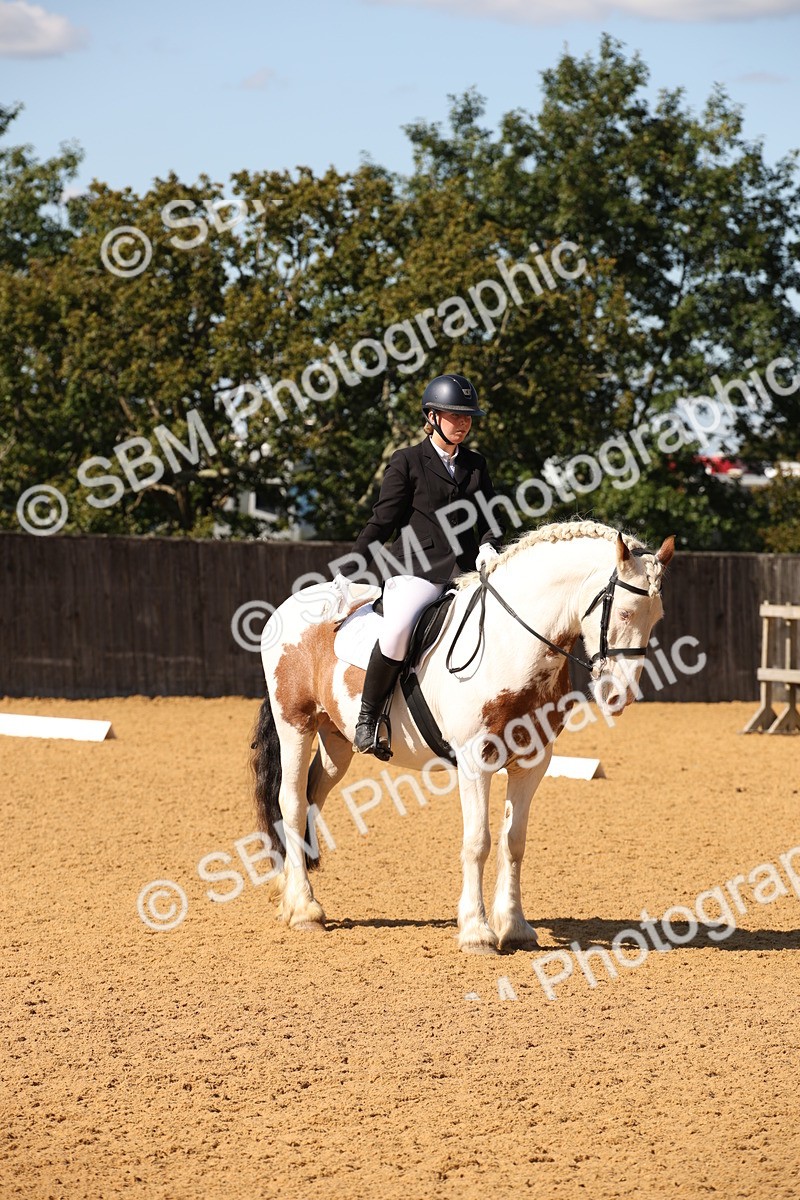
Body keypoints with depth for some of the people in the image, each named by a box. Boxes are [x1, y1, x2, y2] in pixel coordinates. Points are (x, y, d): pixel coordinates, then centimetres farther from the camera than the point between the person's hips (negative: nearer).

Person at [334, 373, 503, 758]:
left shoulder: (475, 464, 17)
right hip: (417, 569, -5)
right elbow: (382, 521, 3)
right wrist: (350, 572, -1)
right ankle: (367, 717, -19)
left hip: (466, 570, 5)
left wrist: (488, 546, -5)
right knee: (396, 631, -34)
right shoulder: (407, 462, 3)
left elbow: (488, 517, 18)